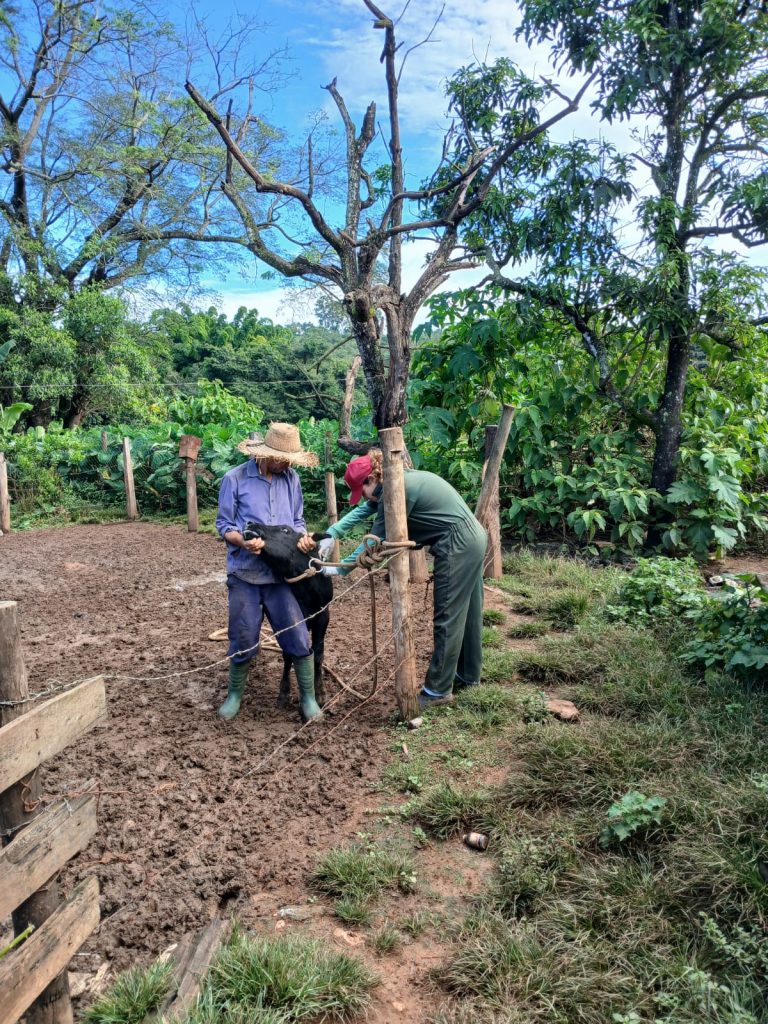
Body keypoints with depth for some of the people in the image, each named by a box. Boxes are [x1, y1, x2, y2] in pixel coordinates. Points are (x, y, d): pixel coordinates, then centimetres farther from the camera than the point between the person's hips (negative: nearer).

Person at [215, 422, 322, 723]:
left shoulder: (291, 478, 2)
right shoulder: (235, 478, -6)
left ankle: (308, 698, 16)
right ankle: (235, 694, 31)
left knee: (298, 638, 1)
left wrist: (303, 537, -11)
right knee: (243, 641, 9)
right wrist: (243, 542, -22)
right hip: (245, 573, -2)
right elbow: (223, 525, -2)